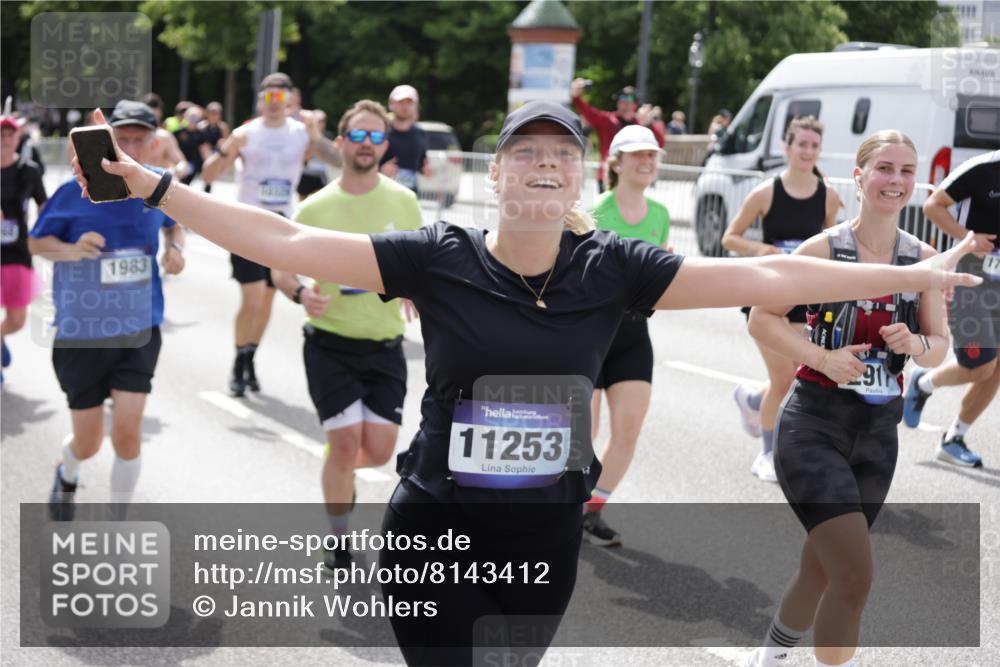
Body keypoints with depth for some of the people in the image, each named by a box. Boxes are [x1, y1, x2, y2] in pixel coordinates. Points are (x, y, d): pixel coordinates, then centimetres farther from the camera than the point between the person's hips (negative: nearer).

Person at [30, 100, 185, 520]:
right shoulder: (77, 190, -11)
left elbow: (173, 222, 20)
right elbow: (37, 242, -2)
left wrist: (176, 248, -1)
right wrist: (72, 250, -22)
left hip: (139, 331, 1)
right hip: (82, 333, -1)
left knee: (128, 429, -13)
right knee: (88, 444, 8)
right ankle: (67, 474, 47)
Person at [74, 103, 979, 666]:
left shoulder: (613, 270, -5)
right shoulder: (437, 259, -10)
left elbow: (761, 277, -2)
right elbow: (287, 243, -13)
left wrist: (910, 277, 0)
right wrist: (154, 189, -18)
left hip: (547, 535, 2)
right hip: (434, 532, -2)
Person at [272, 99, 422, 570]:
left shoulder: (403, 201, 1)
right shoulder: (315, 208, -3)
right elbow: (281, 269, 5)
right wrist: (301, 293, -17)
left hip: (385, 345, 2)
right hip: (331, 343, -2)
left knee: (378, 451, -1)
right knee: (345, 442, -8)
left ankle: (339, 467, 37)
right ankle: (339, 545, 12)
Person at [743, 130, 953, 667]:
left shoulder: (923, 259, 3)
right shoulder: (825, 248, -9)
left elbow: (939, 349, 8)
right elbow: (762, 319, -6)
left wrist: (915, 344, -14)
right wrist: (822, 357, -19)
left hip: (878, 433, 5)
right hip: (815, 426, -5)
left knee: (821, 570, 18)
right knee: (855, 575, -18)